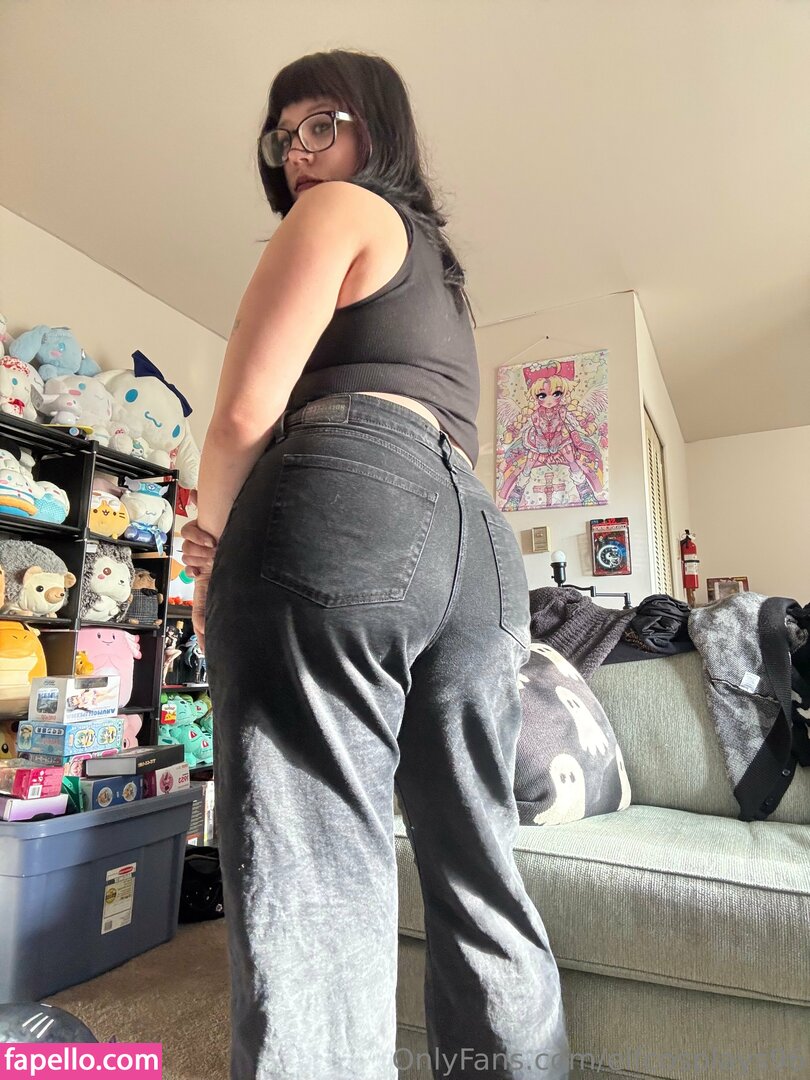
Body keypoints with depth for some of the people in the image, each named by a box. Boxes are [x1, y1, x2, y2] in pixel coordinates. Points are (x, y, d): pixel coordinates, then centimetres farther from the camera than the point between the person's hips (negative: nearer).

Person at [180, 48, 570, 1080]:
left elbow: (246, 411, -2)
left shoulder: (338, 210, 13)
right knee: (478, 874, 11)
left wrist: (211, 550, 12)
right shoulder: (437, 263, 36)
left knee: (310, 873, -8)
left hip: (344, 507, -8)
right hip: (476, 536, 9)